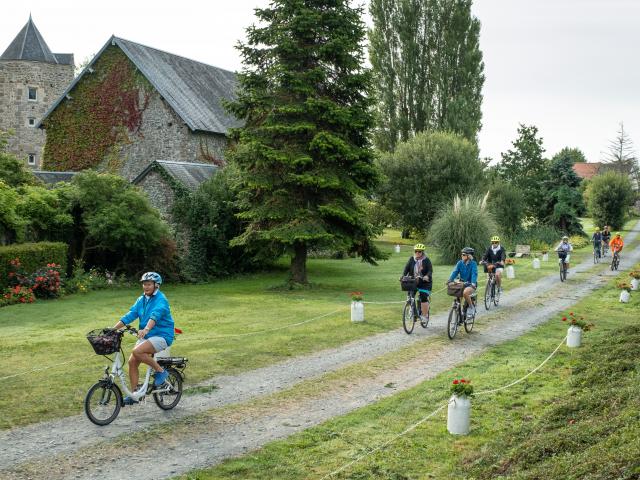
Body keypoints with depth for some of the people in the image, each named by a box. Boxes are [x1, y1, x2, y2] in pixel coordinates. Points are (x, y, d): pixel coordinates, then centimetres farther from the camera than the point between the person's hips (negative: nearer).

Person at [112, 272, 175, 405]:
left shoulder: (161, 300, -13)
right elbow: (130, 315, 3)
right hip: (146, 337, 8)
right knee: (132, 361, -3)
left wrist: (146, 329, -49)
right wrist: (113, 329, -9)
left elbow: (155, 315, -31)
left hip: (162, 336, -8)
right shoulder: (141, 300, 10)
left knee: (137, 351, -28)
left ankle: (160, 371, -9)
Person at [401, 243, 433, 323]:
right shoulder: (411, 259, 3)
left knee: (424, 298, -14)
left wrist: (427, 276, -36)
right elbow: (406, 269, -3)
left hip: (424, 282, -3)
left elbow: (430, 271, -15)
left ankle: (424, 316, -7)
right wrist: (403, 276, -22)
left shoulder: (426, 260, -5)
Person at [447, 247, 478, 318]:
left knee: (465, 292, -35)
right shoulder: (460, 263, 1)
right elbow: (455, 272, -7)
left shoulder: (473, 263, -10)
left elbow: (474, 274, -21)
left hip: (470, 284, -5)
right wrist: (450, 280, -24)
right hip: (462, 283, 5)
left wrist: (473, 283, -37)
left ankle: (471, 307, -11)